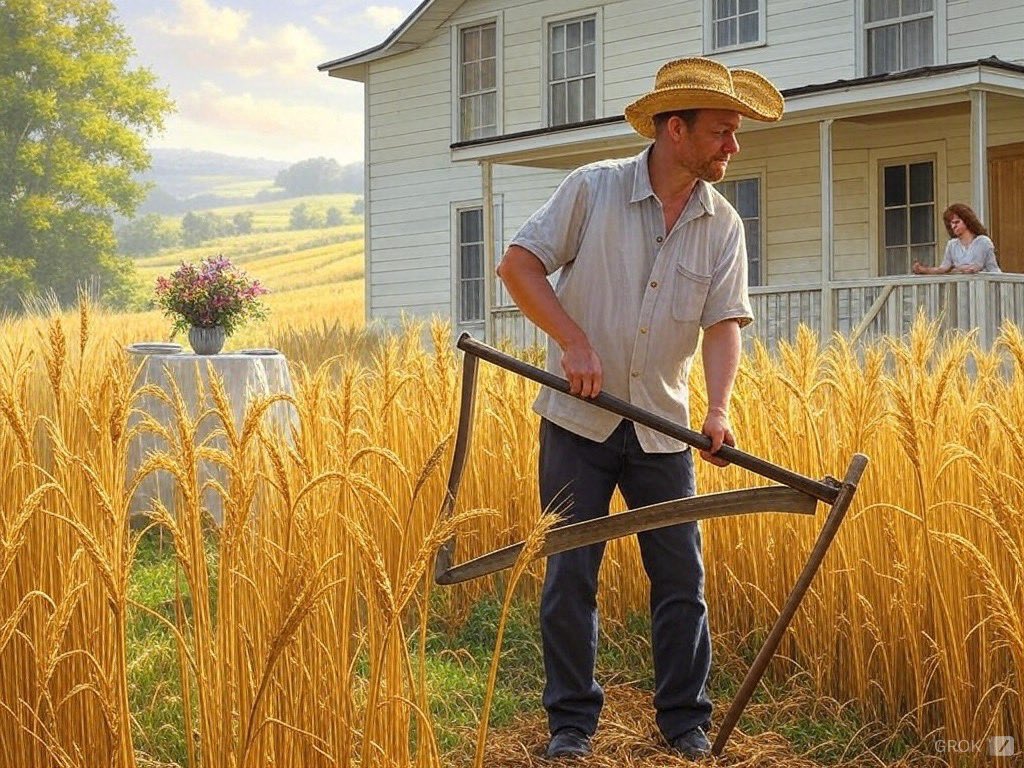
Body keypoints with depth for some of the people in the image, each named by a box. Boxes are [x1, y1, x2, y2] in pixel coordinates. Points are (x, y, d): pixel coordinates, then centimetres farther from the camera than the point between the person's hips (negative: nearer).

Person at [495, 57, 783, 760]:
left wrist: (719, 408, -20)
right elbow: (518, 263, -9)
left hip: (663, 430, 3)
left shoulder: (723, 225, 0)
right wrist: (573, 341, -19)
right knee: (569, 576, 2)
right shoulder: (594, 189, -8)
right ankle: (572, 720, 15)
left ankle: (687, 720, 18)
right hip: (578, 420, -2)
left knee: (682, 578, 4)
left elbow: (724, 323, -4)